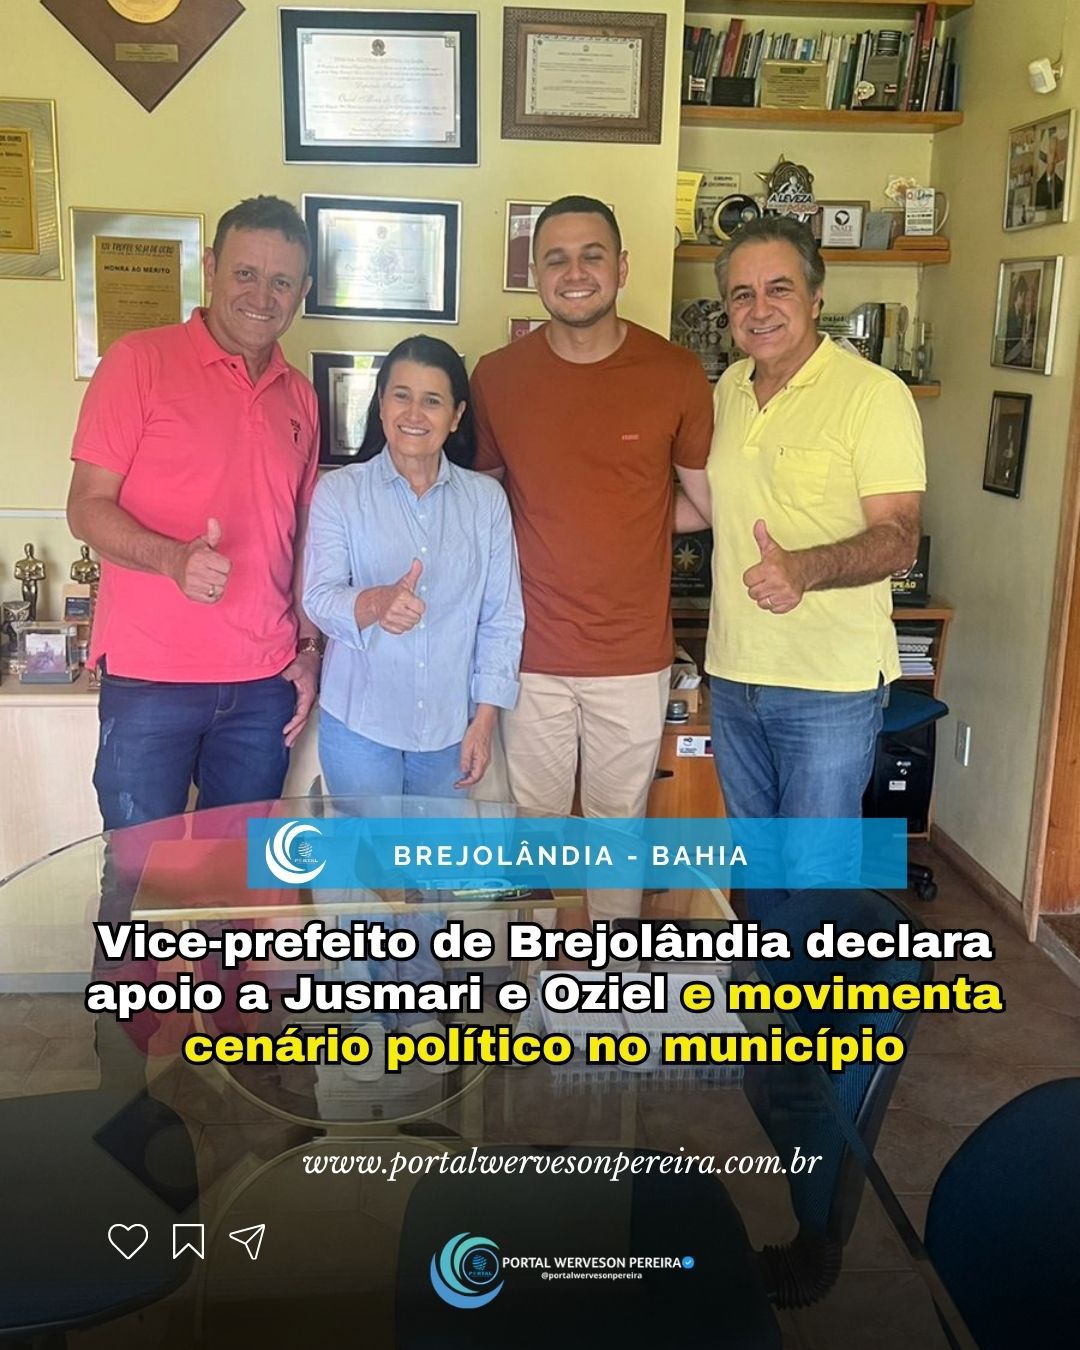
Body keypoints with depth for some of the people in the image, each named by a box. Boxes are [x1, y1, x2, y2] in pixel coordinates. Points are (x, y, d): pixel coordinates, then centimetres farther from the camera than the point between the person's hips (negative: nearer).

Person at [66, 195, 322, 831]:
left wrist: (310, 648, 11)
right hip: (149, 680, -4)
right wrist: (173, 557, -24)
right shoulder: (140, 361, -3)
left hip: (264, 683, 5)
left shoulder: (300, 397, 13)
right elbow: (88, 506, -6)